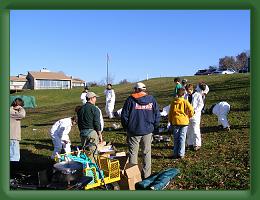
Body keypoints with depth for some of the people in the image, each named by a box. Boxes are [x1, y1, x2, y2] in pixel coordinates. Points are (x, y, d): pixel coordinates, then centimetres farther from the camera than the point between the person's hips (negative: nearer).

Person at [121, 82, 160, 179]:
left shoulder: (130, 99, -3)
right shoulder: (152, 100, 3)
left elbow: (124, 115, -2)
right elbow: (157, 115, 5)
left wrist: (126, 127, 10)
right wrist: (154, 127, 15)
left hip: (133, 131, -2)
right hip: (148, 131, 2)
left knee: (133, 153, 7)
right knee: (147, 153, 11)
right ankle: (146, 174, 16)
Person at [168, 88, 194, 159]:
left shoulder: (173, 102, 3)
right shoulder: (185, 102, -6)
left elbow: (170, 112, 7)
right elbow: (191, 110, -12)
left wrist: (170, 122, 17)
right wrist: (189, 116, 9)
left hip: (175, 122, 2)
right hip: (184, 121, -2)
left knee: (176, 138, 10)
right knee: (182, 138, 3)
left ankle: (175, 154, 15)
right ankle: (181, 154, 5)